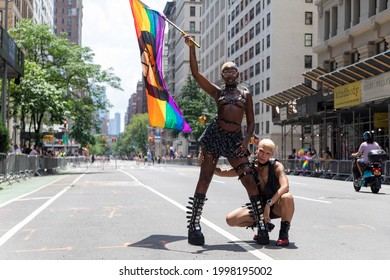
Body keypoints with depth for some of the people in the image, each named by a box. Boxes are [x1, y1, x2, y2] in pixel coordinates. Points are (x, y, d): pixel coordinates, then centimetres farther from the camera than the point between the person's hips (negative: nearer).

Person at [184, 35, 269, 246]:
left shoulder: (246, 95, 16)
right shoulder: (217, 92, 13)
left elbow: (251, 122, 13)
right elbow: (195, 73, 3)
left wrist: (246, 140, -4)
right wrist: (192, 49, -4)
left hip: (235, 138, 1)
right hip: (214, 134, -1)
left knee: (249, 180, -5)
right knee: (205, 178, -4)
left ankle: (261, 225, 2)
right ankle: (193, 225, -1)